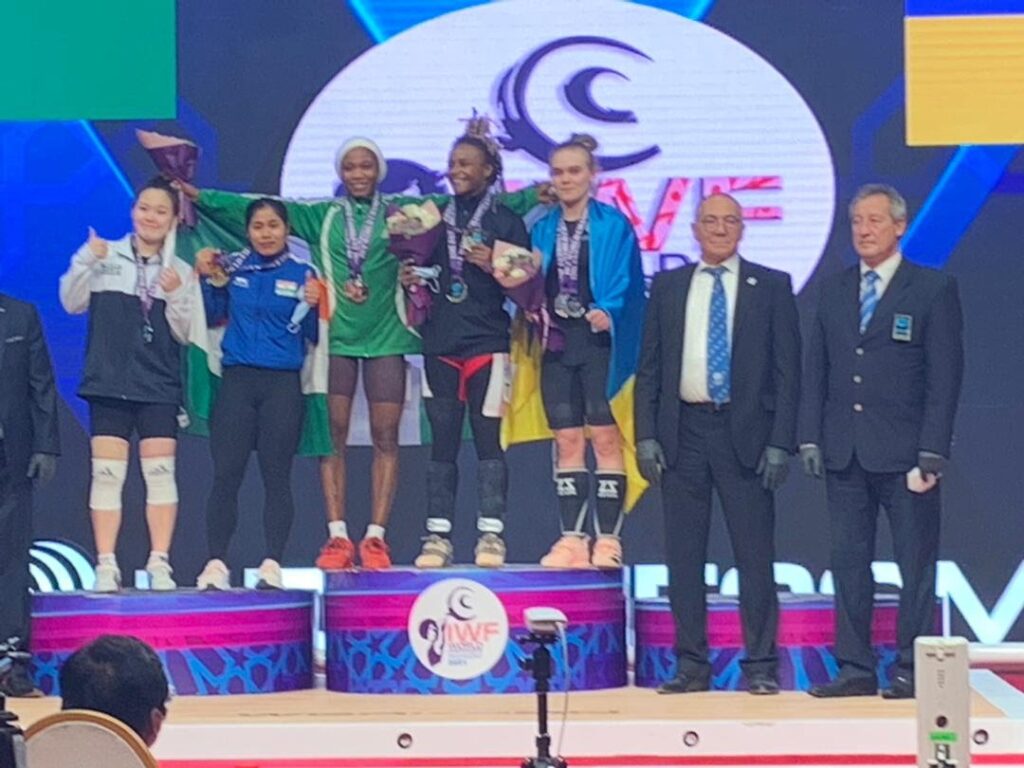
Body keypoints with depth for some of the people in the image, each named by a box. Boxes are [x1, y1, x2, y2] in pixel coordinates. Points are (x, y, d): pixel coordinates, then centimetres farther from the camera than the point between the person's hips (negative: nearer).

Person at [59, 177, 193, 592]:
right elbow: (73, 303, -1)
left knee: (160, 471, -5)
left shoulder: (181, 271, 8)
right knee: (106, 473, -4)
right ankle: (106, 565, -2)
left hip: (159, 386, 1)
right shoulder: (105, 256, 5)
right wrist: (86, 260, -14)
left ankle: (159, 564, -1)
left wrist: (176, 296, -13)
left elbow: (185, 332, 5)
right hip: (109, 384, -1)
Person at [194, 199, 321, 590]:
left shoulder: (303, 275, 5)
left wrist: (312, 306, -11)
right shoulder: (233, 268, 7)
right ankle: (216, 563, -3)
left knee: (276, 476, -2)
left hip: (283, 384, -1)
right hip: (237, 381, 1)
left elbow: (313, 336, 7)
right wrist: (210, 281, 2)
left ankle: (273, 564, -1)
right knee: (225, 474, -4)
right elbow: (213, 319, 15)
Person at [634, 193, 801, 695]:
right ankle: (692, 665, 11)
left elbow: (787, 371, 1)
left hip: (745, 432, -2)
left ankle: (760, 666, 4)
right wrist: (646, 436, 0)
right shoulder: (667, 287, 11)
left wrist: (780, 442, -7)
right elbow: (649, 368, 10)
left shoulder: (771, 287, 4)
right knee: (683, 556, 4)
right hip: (683, 432, 2)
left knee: (754, 555, -1)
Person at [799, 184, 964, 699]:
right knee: (849, 561, 5)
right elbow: (816, 370, 13)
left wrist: (931, 452, -12)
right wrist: (810, 437, 3)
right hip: (844, 453, 4)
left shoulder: (933, 289, 0)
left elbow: (945, 376, -5)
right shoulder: (834, 291, 13)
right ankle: (855, 669, 10)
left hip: (903, 452, -4)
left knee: (915, 564, -1)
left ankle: (912, 670, 4)